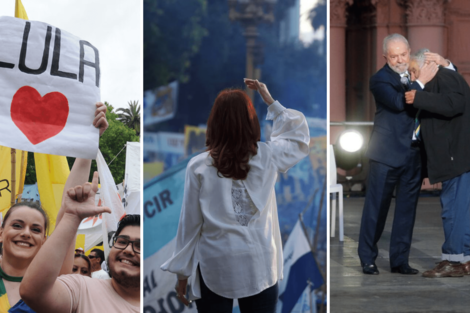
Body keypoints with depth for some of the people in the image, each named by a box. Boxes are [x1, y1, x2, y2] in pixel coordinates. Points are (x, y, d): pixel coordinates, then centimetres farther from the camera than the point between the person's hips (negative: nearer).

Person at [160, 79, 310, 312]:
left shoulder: (198, 166, -8)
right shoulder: (268, 157, -4)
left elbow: (189, 224, -2)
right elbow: (299, 135, 17)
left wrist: (182, 273, 7)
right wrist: (270, 102, 18)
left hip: (215, 269, -1)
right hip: (260, 267, 1)